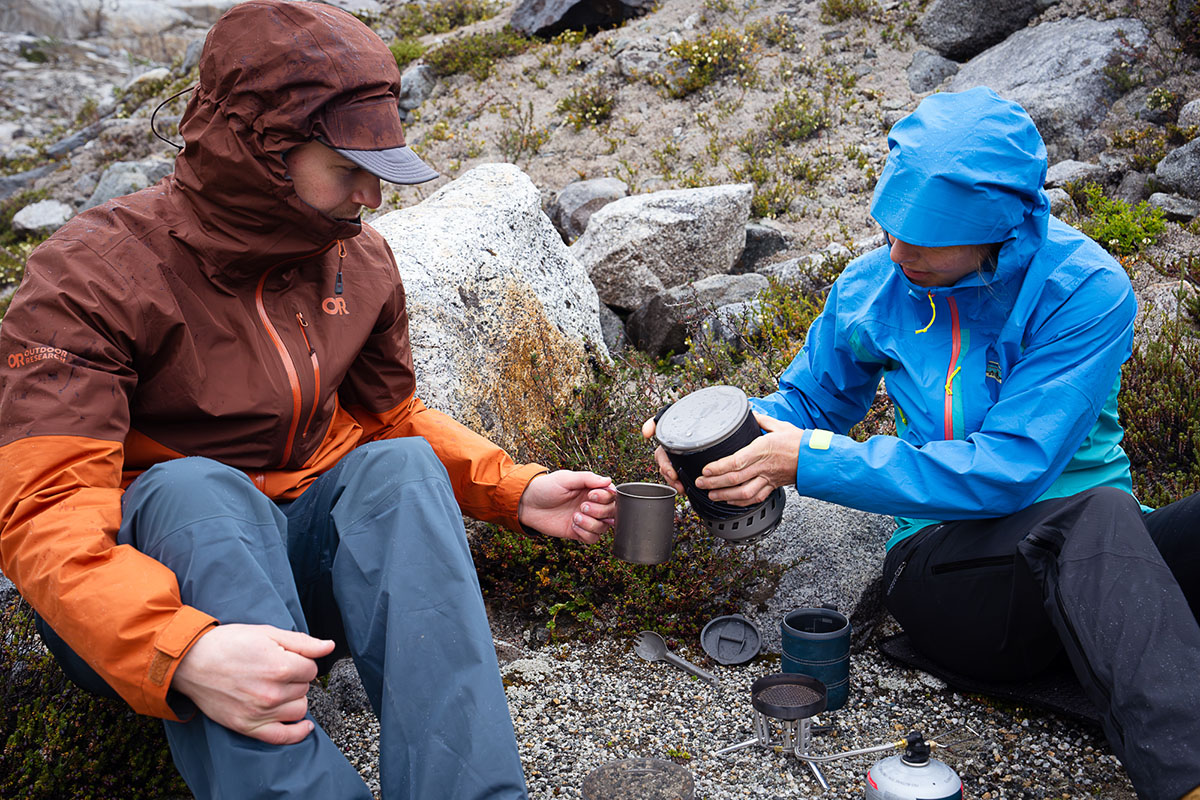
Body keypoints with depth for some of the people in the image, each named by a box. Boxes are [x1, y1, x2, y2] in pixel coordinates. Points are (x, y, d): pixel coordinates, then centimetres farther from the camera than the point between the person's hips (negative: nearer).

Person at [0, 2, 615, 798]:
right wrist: (182, 650, -44)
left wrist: (517, 491, -3)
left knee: (403, 465, -24)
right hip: (152, 586, -4)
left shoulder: (363, 261, 1)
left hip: (300, 554, 4)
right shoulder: (92, 274, -16)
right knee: (197, 490, -34)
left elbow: (393, 417, 14)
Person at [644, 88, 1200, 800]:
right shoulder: (876, 284, -1)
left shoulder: (1086, 290, -13)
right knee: (1095, 514, -34)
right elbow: (808, 400, 14)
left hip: (1088, 555, 0)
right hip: (944, 557, 1)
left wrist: (809, 460, -23)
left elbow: (1009, 470, -20)